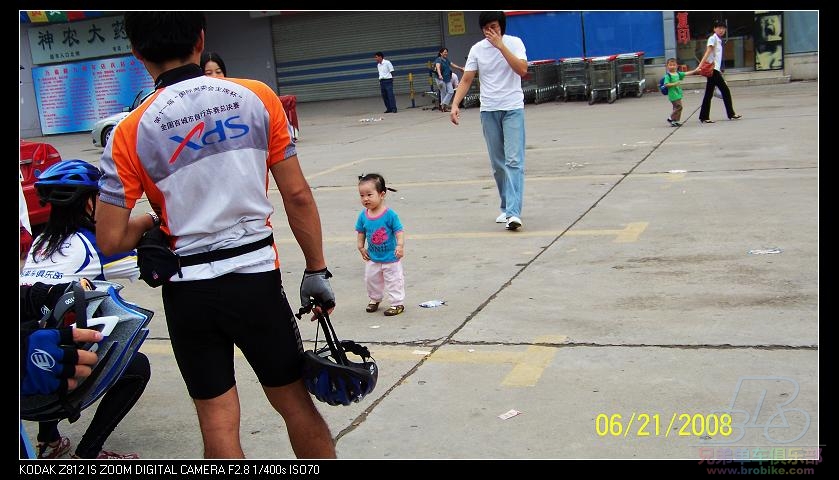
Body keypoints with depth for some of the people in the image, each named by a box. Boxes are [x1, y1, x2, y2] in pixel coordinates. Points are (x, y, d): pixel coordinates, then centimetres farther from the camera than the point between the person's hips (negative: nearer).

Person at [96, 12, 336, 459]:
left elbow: (110, 240, -7)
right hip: (256, 276, 1)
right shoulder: (256, 97, -4)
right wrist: (316, 270, 6)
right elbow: (297, 195, -4)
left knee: (218, 422, 12)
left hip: (188, 291, 0)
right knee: (295, 403, 17)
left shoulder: (131, 132, -6)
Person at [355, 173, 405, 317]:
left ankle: (397, 303, 19)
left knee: (394, 280, 5)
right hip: (372, 258, 5)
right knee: (371, 279, 19)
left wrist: (400, 245, -29)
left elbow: (399, 231, -18)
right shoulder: (363, 215, -7)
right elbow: (361, 232, 7)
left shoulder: (389, 214, -21)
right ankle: (375, 299, 41)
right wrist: (361, 247, 3)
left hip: (391, 257, -5)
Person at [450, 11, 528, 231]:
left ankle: (513, 212, -19)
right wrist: (455, 104, -13)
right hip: (488, 111, 3)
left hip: (513, 108, -3)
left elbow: (522, 70, -18)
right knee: (497, 163, 8)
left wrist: (500, 45, -20)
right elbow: (466, 80, 2)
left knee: (514, 160, -13)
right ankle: (507, 208, 20)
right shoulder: (477, 49, 3)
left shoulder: (514, 43, -3)